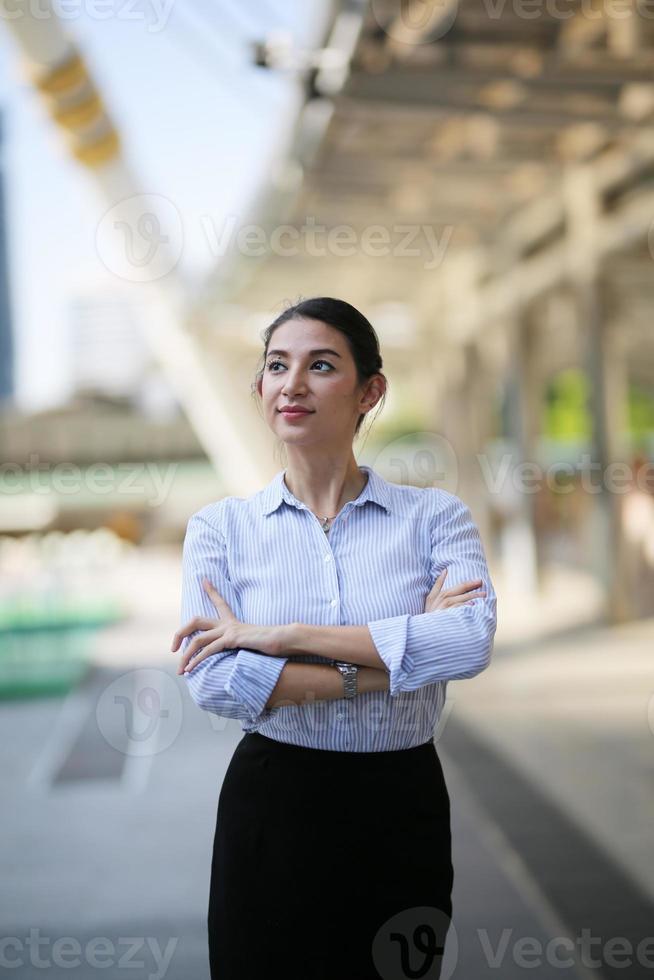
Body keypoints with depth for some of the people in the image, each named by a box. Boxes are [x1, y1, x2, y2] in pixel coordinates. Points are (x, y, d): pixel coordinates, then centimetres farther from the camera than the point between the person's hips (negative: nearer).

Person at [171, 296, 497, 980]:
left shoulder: (435, 515, -2)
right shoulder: (221, 527, -1)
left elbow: (470, 641, -21)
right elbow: (214, 682, -15)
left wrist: (279, 634, -20)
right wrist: (399, 659, -17)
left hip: (402, 805, 0)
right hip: (272, 805, 0)